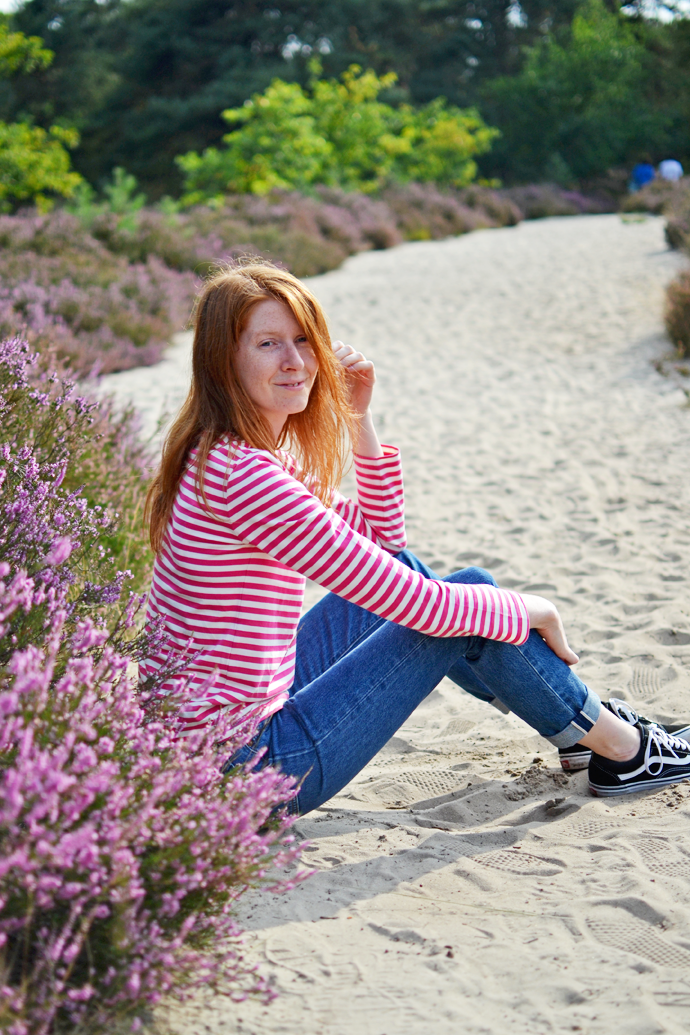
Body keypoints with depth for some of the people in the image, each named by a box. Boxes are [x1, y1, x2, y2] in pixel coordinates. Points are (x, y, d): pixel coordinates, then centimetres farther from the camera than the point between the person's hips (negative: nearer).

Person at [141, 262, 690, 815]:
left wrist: (357, 419, 7)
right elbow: (420, 605, -21)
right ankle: (620, 748, 17)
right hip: (245, 768, -10)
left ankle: (578, 719, 28)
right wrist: (531, 610, -4)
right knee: (471, 591, -3)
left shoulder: (227, 455, 8)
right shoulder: (246, 474, -24)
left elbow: (382, 536, 19)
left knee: (401, 566, 17)